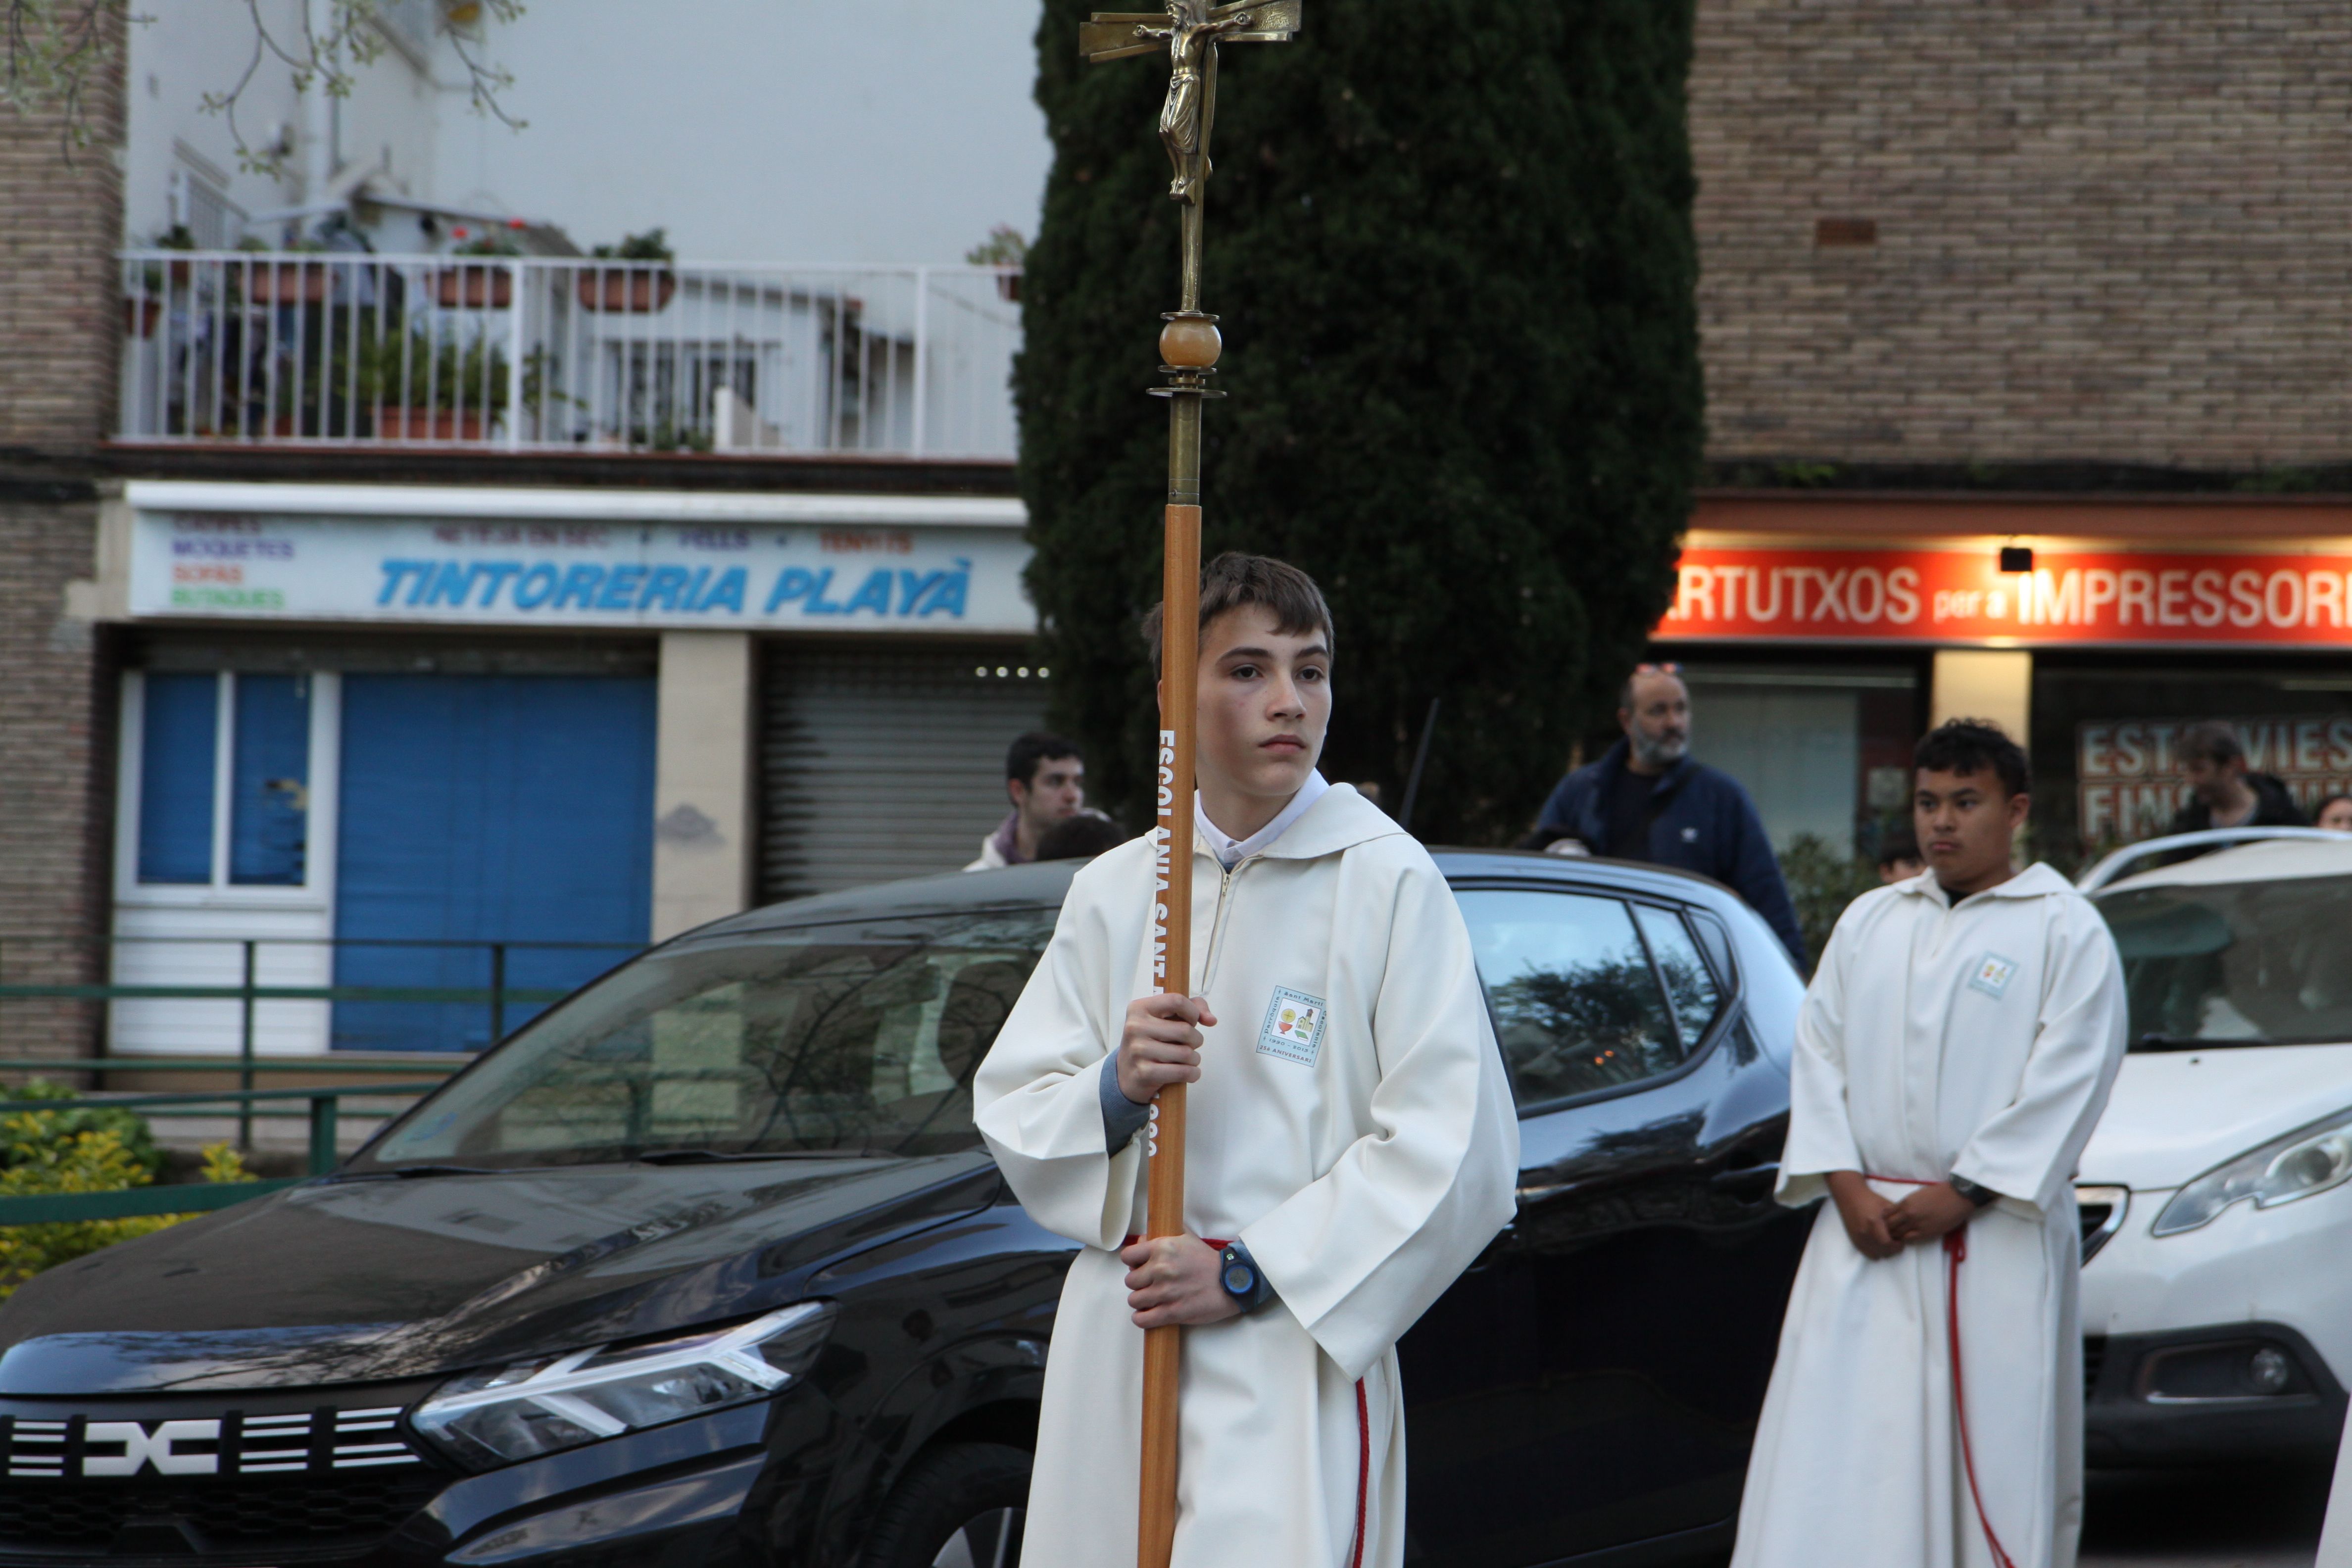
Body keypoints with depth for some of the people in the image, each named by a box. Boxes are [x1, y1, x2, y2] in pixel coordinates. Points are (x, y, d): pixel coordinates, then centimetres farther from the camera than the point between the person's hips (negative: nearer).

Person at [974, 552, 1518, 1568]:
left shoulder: (1385, 881, -3)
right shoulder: (1114, 889, 13)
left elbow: (1452, 1152, -9)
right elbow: (1011, 1111, 11)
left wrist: (1247, 1272, -12)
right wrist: (1116, 1089, -11)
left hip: (1287, 1361, -5)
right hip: (1110, 1355, 5)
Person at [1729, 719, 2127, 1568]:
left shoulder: (2066, 931, 1)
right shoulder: (1869, 921, 16)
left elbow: (2070, 1078, -7)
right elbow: (1818, 1049, 11)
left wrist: (1963, 1193, -12)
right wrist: (1846, 1184, -3)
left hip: (1998, 1240, -4)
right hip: (1866, 1234, 4)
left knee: (2000, 1449, -2)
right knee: (1837, 1456, -3)